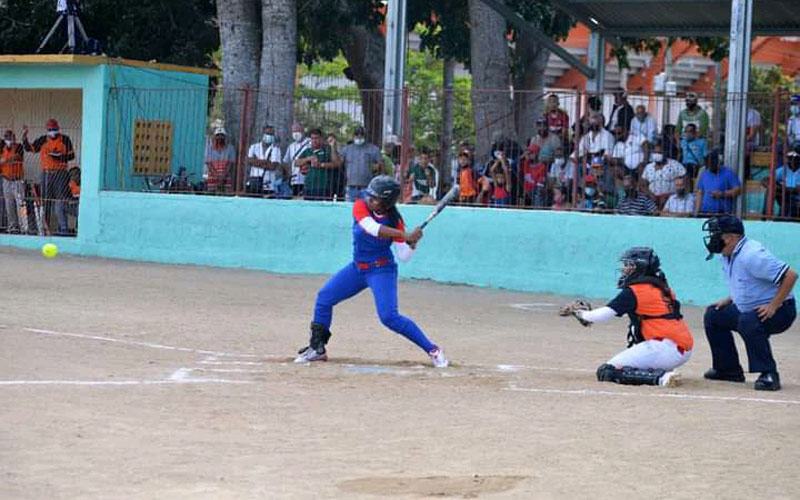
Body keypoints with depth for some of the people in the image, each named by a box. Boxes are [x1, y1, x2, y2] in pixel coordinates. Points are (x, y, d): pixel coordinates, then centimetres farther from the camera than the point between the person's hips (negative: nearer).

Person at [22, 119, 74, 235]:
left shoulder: (65, 140, 3)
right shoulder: (43, 140, 10)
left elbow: (71, 155, 2)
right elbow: (29, 148, 8)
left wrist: (60, 156, -14)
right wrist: (24, 137, -6)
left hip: (60, 173, -3)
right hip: (46, 173, 3)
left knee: (60, 200, -9)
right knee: (46, 200, 8)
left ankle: (63, 228, -8)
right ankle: (44, 226, 15)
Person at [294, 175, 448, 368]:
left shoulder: (394, 221, -17)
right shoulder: (361, 206, -14)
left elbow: (404, 257, -16)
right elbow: (372, 227, -33)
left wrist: (412, 244, -37)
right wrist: (405, 235, -41)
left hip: (381, 270, -5)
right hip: (358, 267, 5)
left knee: (389, 316, -18)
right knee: (324, 297, 5)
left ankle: (432, 350, -11)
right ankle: (317, 348, 19)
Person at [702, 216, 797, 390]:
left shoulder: (750, 255, -27)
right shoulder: (727, 255, 5)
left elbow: (790, 275, -30)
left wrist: (774, 306, -29)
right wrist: (728, 300, 10)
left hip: (779, 311, -11)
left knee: (748, 322, -37)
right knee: (713, 315, 13)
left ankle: (768, 374, -28)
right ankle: (728, 369, 19)